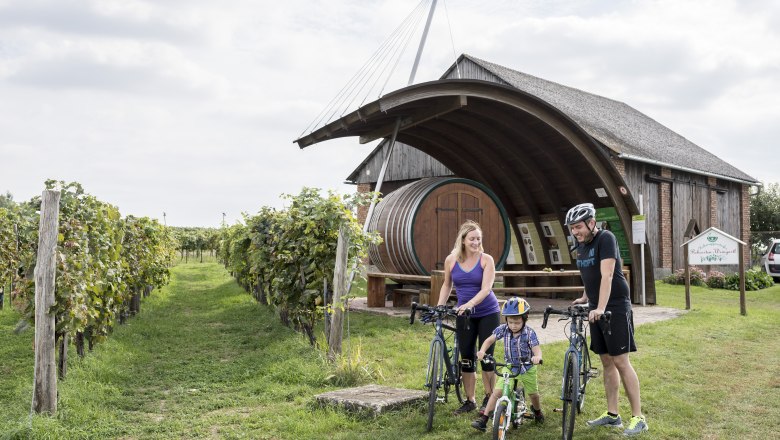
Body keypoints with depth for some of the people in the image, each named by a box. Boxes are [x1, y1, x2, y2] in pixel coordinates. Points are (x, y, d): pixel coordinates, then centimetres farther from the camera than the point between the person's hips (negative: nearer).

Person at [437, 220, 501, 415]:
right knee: (466, 358, 5)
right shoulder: (451, 260, -2)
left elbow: (485, 289, -20)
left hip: (488, 313, -2)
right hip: (464, 315, 3)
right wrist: (439, 306, 0)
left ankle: (488, 399, 16)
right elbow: (447, 285, 12)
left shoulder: (486, 260, -10)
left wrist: (470, 303, -35)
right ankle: (470, 400, 17)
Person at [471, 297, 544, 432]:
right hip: (509, 367, 1)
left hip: (527, 368, -1)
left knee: (533, 394, 13)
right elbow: (489, 340, -10)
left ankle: (537, 410, 48)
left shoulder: (529, 333, -20)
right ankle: (483, 419, -8)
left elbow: (537, 349, -27)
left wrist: (537, 357, -51)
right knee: (497, 392, -10)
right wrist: (482, 351, -30)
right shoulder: (503, 329, -13)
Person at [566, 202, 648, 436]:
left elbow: (607, 275, -24)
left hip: (615, 308, -7)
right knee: (607, 362, 10)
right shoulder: (580, 246, 9)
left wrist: (601, 308, -31)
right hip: (595, 309, 7)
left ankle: (638, 417, 2)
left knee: (621, 361, -6)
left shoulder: (606, 238, -14)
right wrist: (586, 297, 12)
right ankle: (612, 414, 18)